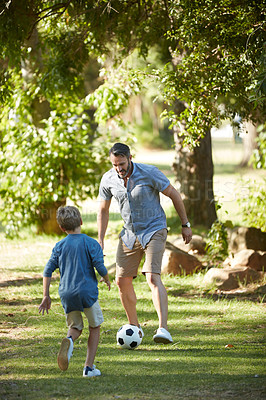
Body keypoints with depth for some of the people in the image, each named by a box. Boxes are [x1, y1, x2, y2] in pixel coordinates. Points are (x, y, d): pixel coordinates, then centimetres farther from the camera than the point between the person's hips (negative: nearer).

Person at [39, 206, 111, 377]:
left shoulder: (59, 246, 7)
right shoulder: (91, 244, -3)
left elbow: (48, 271, 5)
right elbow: (100, 267, -9)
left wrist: (46, 296, 10)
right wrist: (107, 280, 12)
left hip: (67, 294, 3)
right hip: (87, 291, -3)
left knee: (76, 327, 18)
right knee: (95, 327, 14)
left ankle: (69, 340, -19)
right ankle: (89, 366, 7)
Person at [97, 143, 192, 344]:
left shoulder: (149, 173, -18)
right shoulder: (108, 180, -5)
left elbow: (174, 195, -6)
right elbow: (103, 210, 10)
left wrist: (185, 225, -2)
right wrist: (100, 241, 7)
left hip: (154, 231, -5)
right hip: (130, 234, 5)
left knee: (153, 277, -22)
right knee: (122, 280, 3)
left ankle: (163, 329, -29)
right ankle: (134, 327, 22)